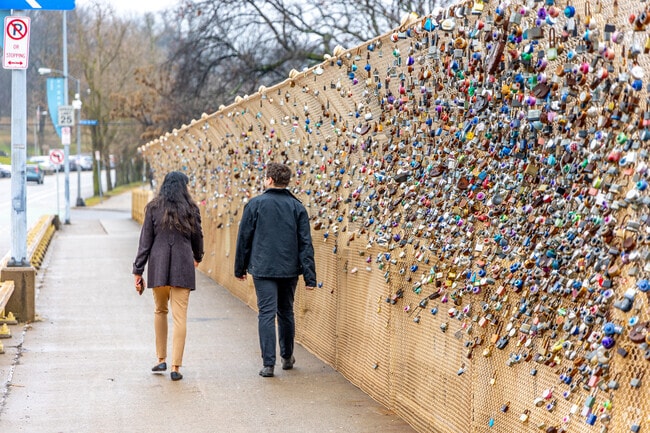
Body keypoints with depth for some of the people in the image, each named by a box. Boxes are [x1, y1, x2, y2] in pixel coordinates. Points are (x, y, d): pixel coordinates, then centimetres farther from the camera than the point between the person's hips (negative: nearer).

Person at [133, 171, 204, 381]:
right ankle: (176, 366, -4)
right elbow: (197, 237, 13)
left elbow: (145, 241, 0)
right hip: (183, 269, -1)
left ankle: (161, 359, 21)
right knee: (180, 317, -1)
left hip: (158, 268, 1)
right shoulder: (191, 209, 3)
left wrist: (138, 272, 4)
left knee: (160, 311, 19)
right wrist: (197, 257, 34)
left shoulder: (153, 208, 2)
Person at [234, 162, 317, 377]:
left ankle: (268, 364, -8)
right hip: (289, 270, 3)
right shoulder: (297, 207, 3)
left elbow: (244, 238, 1)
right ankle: (287, 357, 31)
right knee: (286, 312, 18)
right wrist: (309, 276, -1)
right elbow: (305, 243, -1)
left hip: (263, 269, -3)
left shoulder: (255, 204, -3)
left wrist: (240, 268, 12)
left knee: (266, 314, -2)